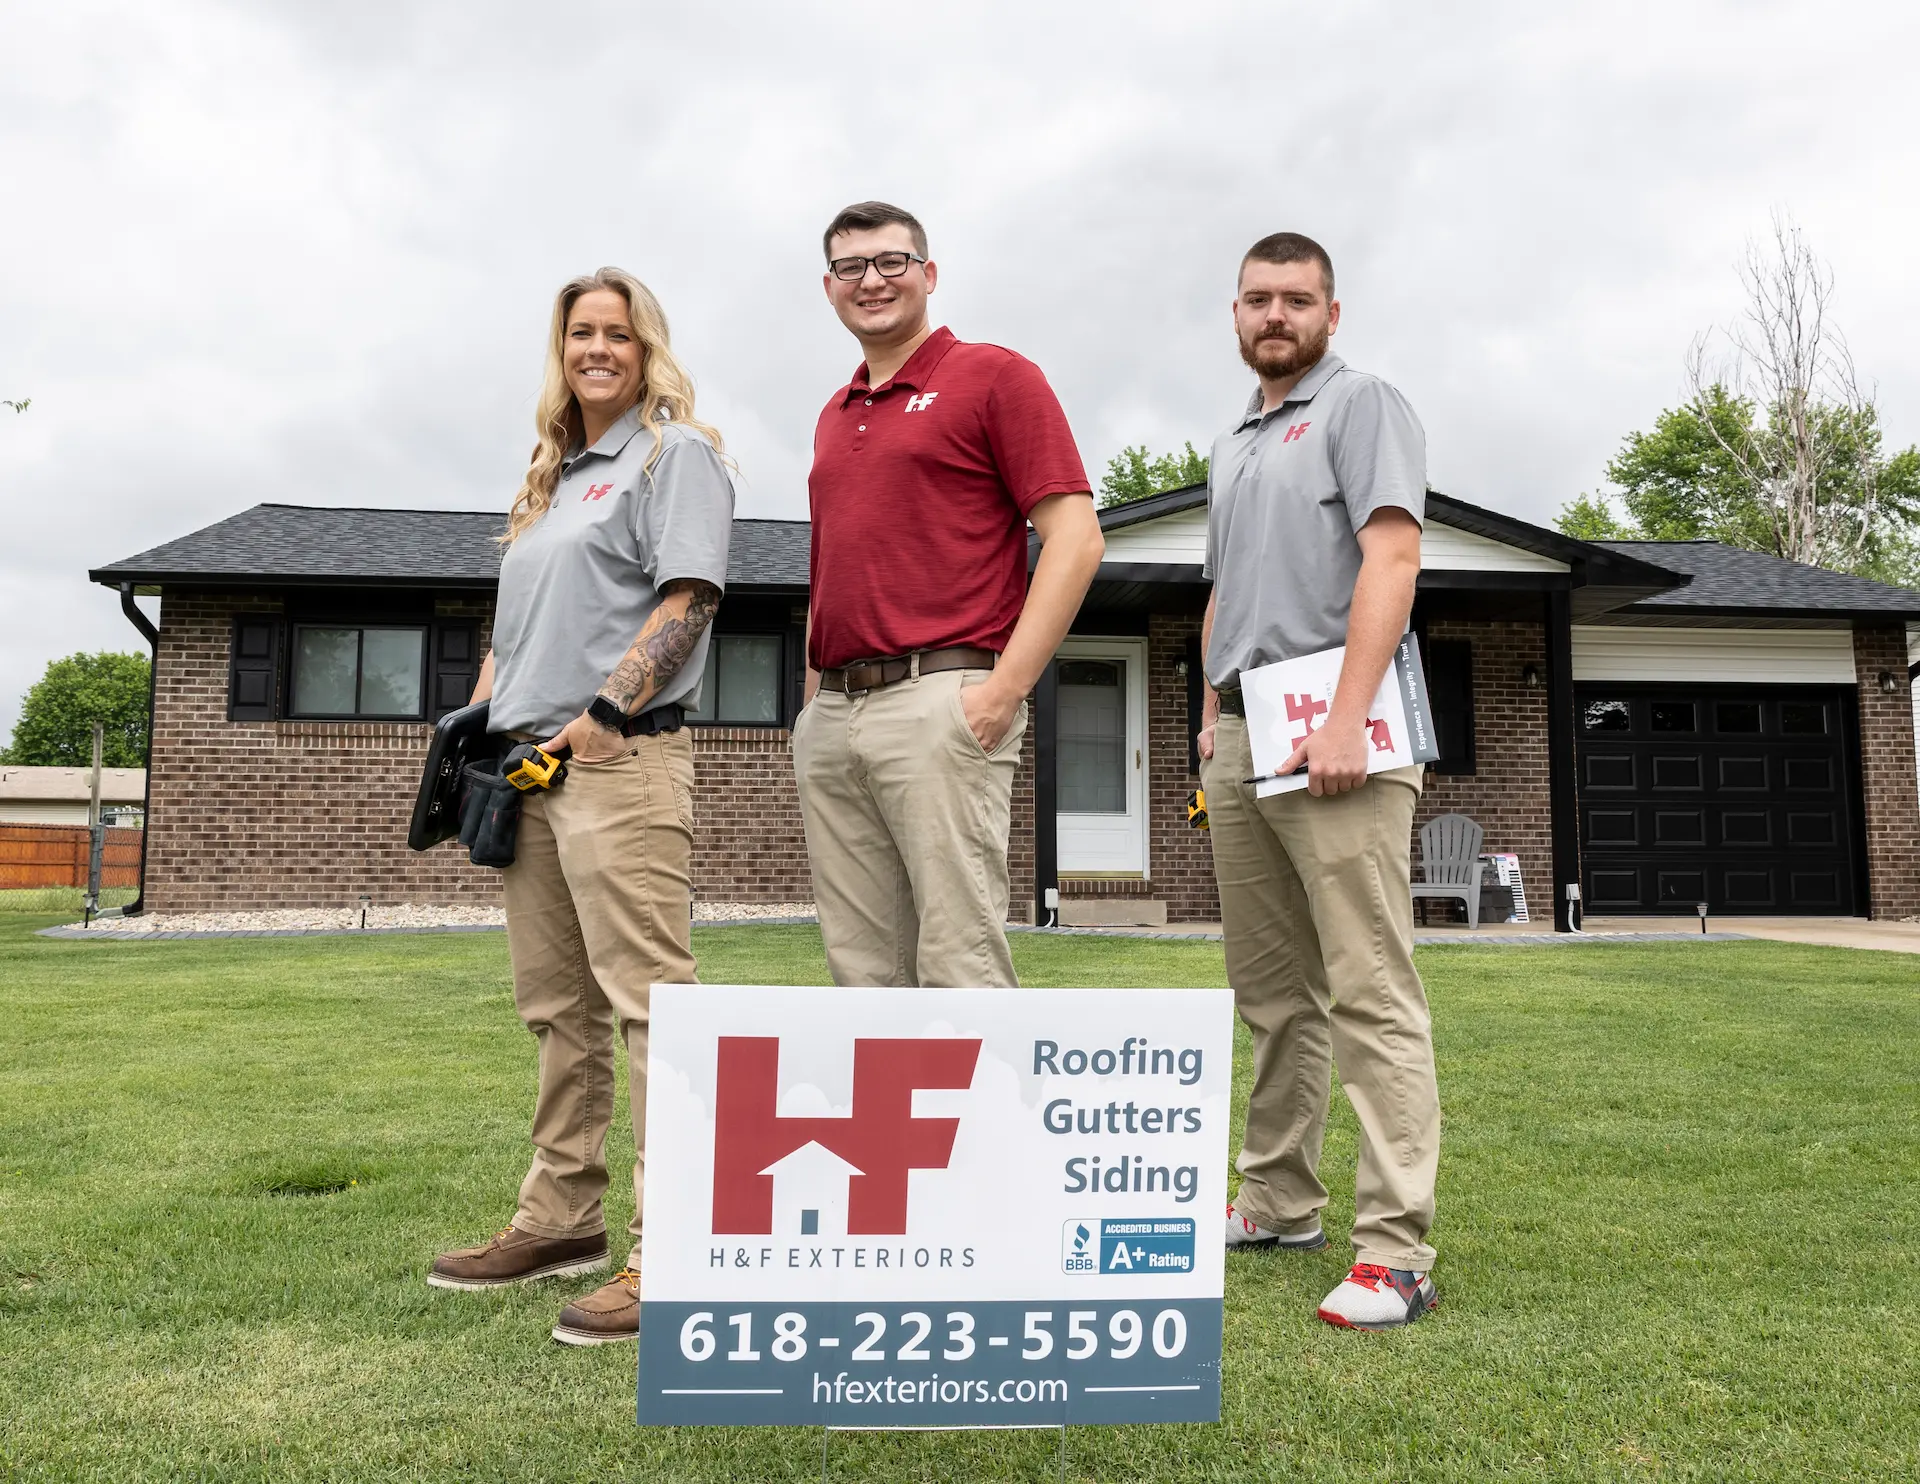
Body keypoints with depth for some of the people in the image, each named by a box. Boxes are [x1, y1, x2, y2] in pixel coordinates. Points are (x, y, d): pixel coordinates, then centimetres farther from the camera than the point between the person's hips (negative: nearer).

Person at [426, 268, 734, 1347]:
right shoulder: (553, 479, 26)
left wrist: (604, 714, -18)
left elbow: (687, 599, -11)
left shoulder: (675, 452, 2)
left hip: (622, 760, -9)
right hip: (533, 765, 9)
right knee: (558, 1007, 13)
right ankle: (563, 1219, 25)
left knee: (648, 999, -11)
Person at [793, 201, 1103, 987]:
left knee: (958, 960, -7)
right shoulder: (834, 414, 22)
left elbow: (1076, 538, -6)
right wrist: (813, 702, 17)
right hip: (832, 716, 7)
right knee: (863, 967, 9)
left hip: (942, 704, -7)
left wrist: (1004, 688, -14)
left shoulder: (994, 375, 2)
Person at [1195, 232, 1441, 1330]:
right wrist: (1213, 713, 14)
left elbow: (1391, 558, -12)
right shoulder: (1231, 446, 25)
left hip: (1330, 737, -8)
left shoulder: (1363, 405, 2)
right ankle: (1281, 1205, 22)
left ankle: (1397, 1249, -5)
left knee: (1369, 993, -8)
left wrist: (1347, 720, -21)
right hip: (1241, 741, 8)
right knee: (1271, 992, 12)